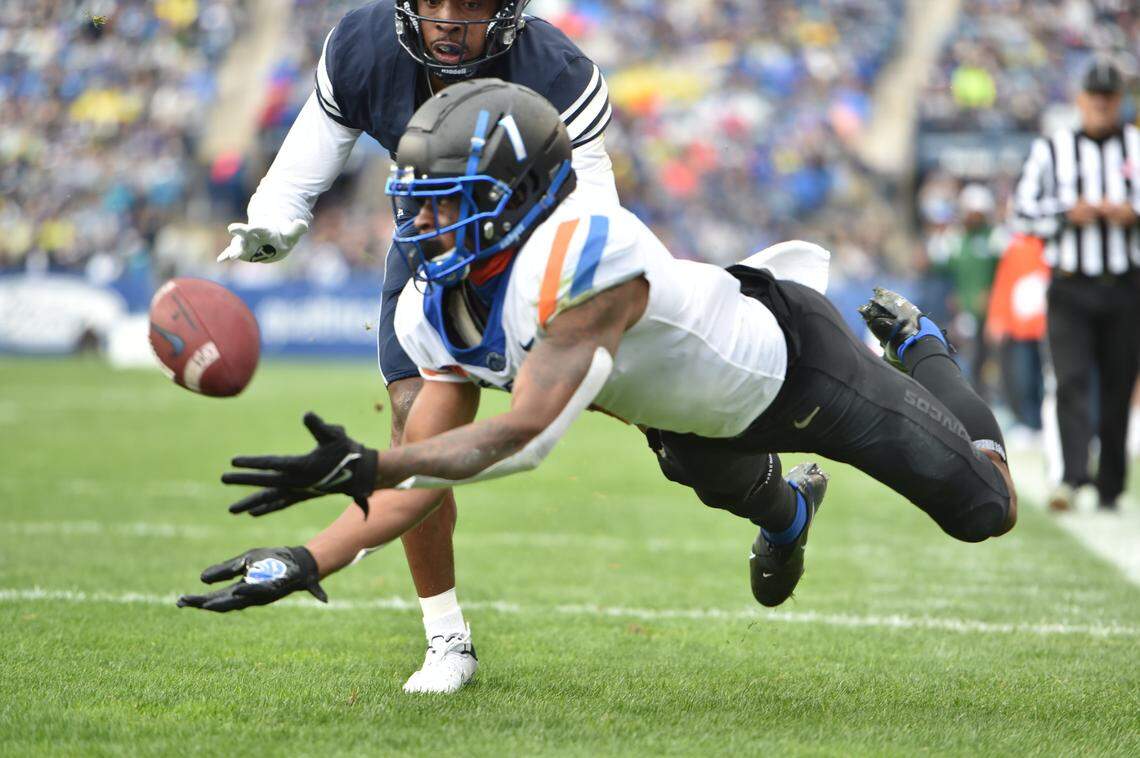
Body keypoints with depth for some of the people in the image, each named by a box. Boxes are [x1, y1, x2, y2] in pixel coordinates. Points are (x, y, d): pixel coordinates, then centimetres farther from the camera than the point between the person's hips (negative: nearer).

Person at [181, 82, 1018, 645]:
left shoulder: (581, 257, -45)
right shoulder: (437, 313, -20)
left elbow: (526, 435, -48)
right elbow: (418, 483, -17)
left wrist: (362, 465, -55)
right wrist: (306, 564, -30)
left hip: (793, 359, -6)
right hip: (696, 411, 6)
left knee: (985, 511, 10)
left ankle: (916, 347, 36)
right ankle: (786, 507, 68)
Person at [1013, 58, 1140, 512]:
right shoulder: (1052, 149, 8)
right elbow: (1026, 206, 1)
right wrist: (1069, 214, -14)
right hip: (1070, 287, -1)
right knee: (1071, 381, -15)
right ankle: (1071, 478, -24)